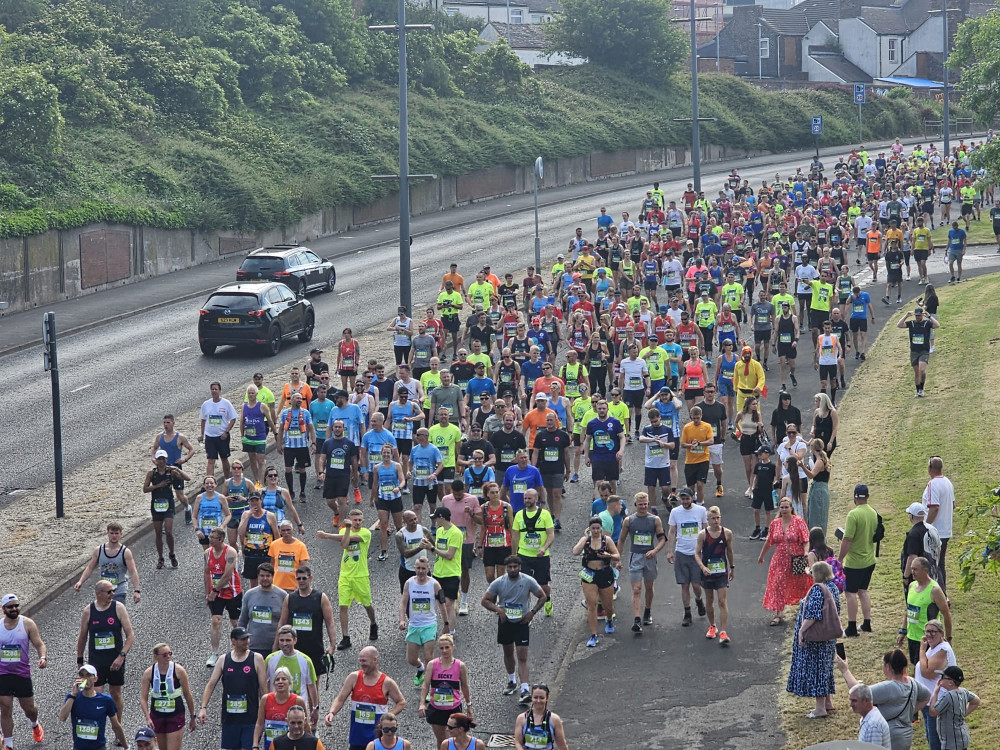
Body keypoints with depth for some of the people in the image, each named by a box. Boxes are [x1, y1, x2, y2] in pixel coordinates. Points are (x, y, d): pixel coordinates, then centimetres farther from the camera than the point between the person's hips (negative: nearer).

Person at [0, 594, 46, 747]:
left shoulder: (27, 624, -5)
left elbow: (39, 644, -7)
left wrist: (43, 657, -26)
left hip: (23, 674, -1)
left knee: (29, 708, 11)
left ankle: (35, 725, 45)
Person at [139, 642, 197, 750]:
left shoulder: (179, 670, -10)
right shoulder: (149, 672, -6)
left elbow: (188, 695, 0)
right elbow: (143, 698, -4)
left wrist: (193, 717, 6)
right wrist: (148, 718, -17)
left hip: (176, 717, -3)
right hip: (157, 716, 3)